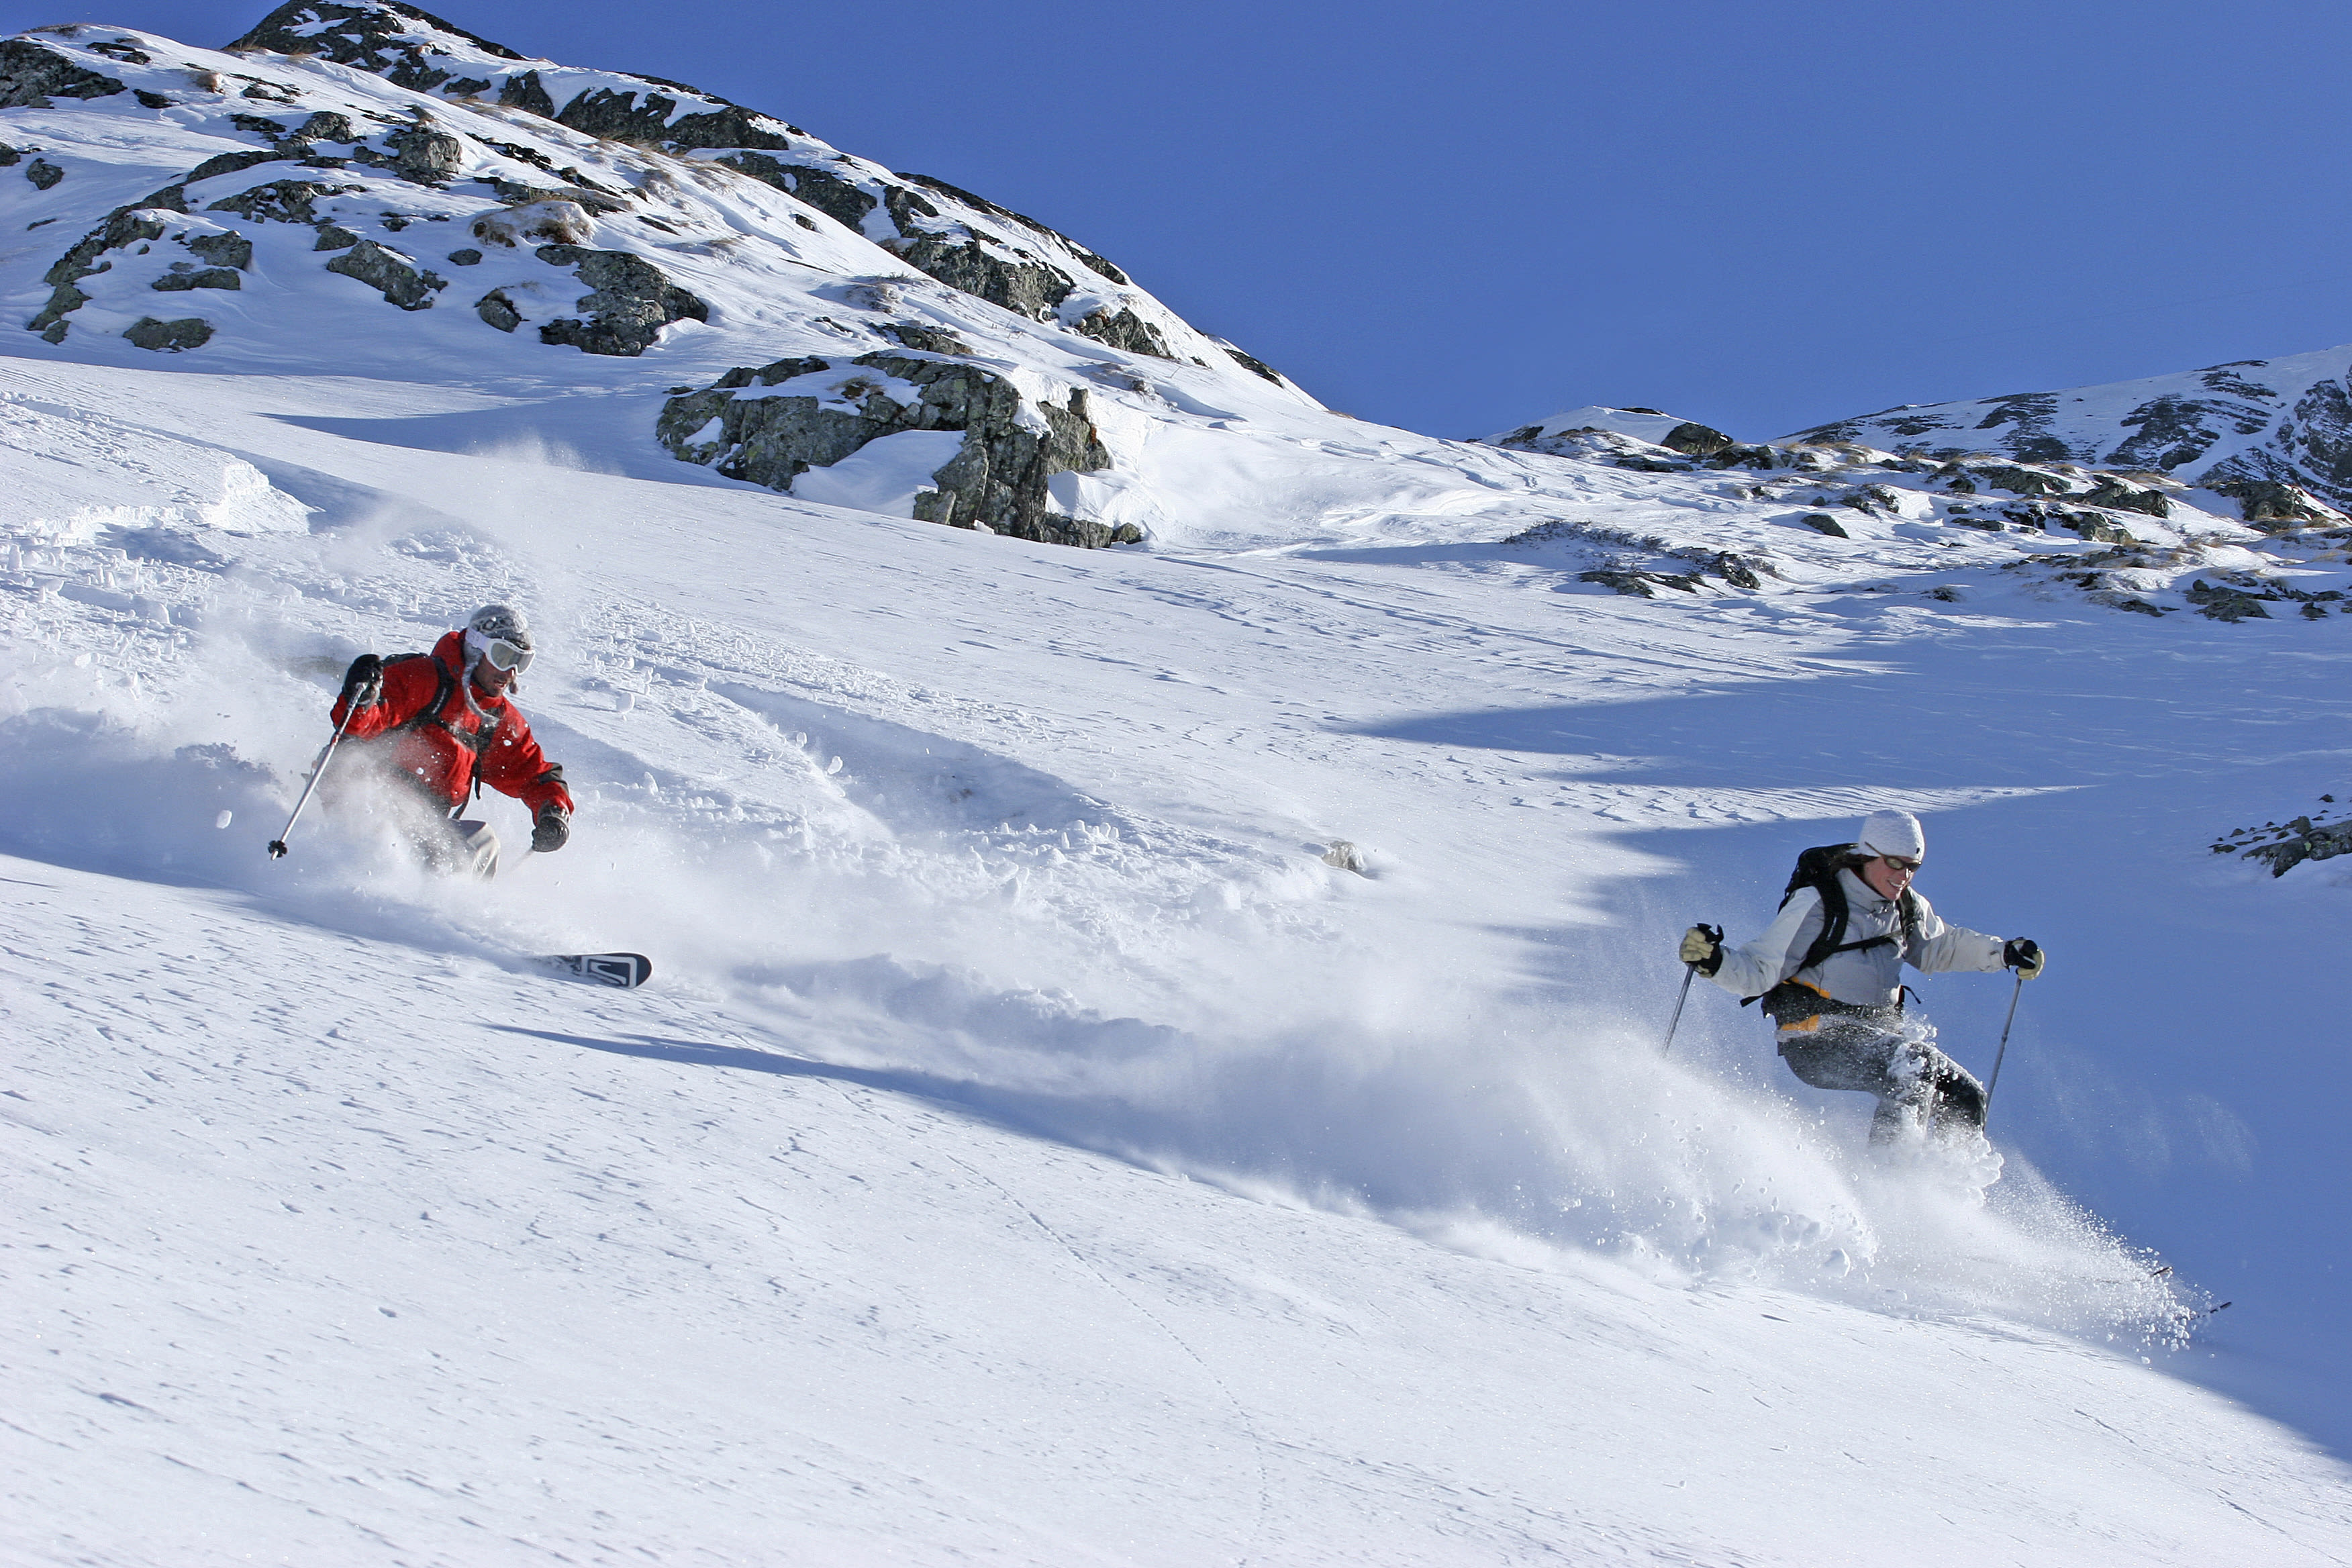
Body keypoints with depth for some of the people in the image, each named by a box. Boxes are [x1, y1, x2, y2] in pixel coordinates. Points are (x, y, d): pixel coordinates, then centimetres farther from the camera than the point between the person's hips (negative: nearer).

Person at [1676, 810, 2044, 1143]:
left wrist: (2004, 952, 19)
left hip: (1878, 1033, 8)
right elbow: (1759, 971, -15)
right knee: (1913, 1071, -30)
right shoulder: (1817, 906, -13)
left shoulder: (1908, 908, 7)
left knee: (1964, 1096, 1)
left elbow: (1938, 947, 29)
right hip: (1817, 1041, -8)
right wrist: (1714, 961, -33)